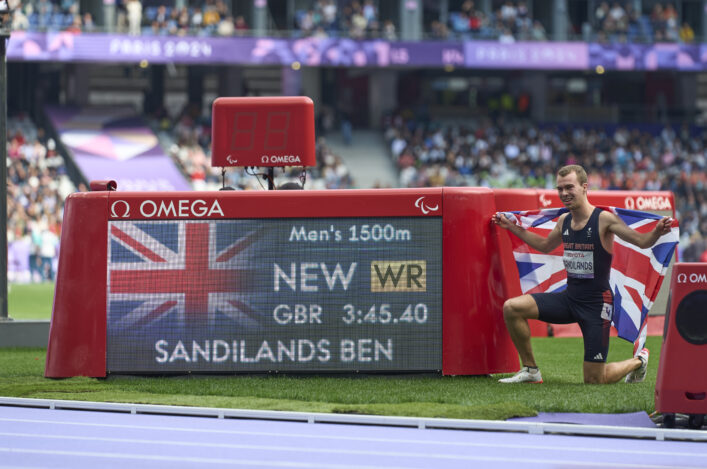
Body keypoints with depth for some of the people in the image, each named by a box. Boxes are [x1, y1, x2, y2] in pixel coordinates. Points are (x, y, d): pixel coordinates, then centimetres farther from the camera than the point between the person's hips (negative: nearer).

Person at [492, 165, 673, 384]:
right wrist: (512, 227, 26)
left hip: (596, 303, -6)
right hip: (569, 298, 6)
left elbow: (642, 242, -15)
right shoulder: (564, 221, 5)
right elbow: (545, 245, 27)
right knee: (511, 308, -13)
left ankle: (638, 362, 28)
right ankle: (530, 370, 3)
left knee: (594, 379, -5)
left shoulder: (604, 219, -14)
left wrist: (657, 232, -37)